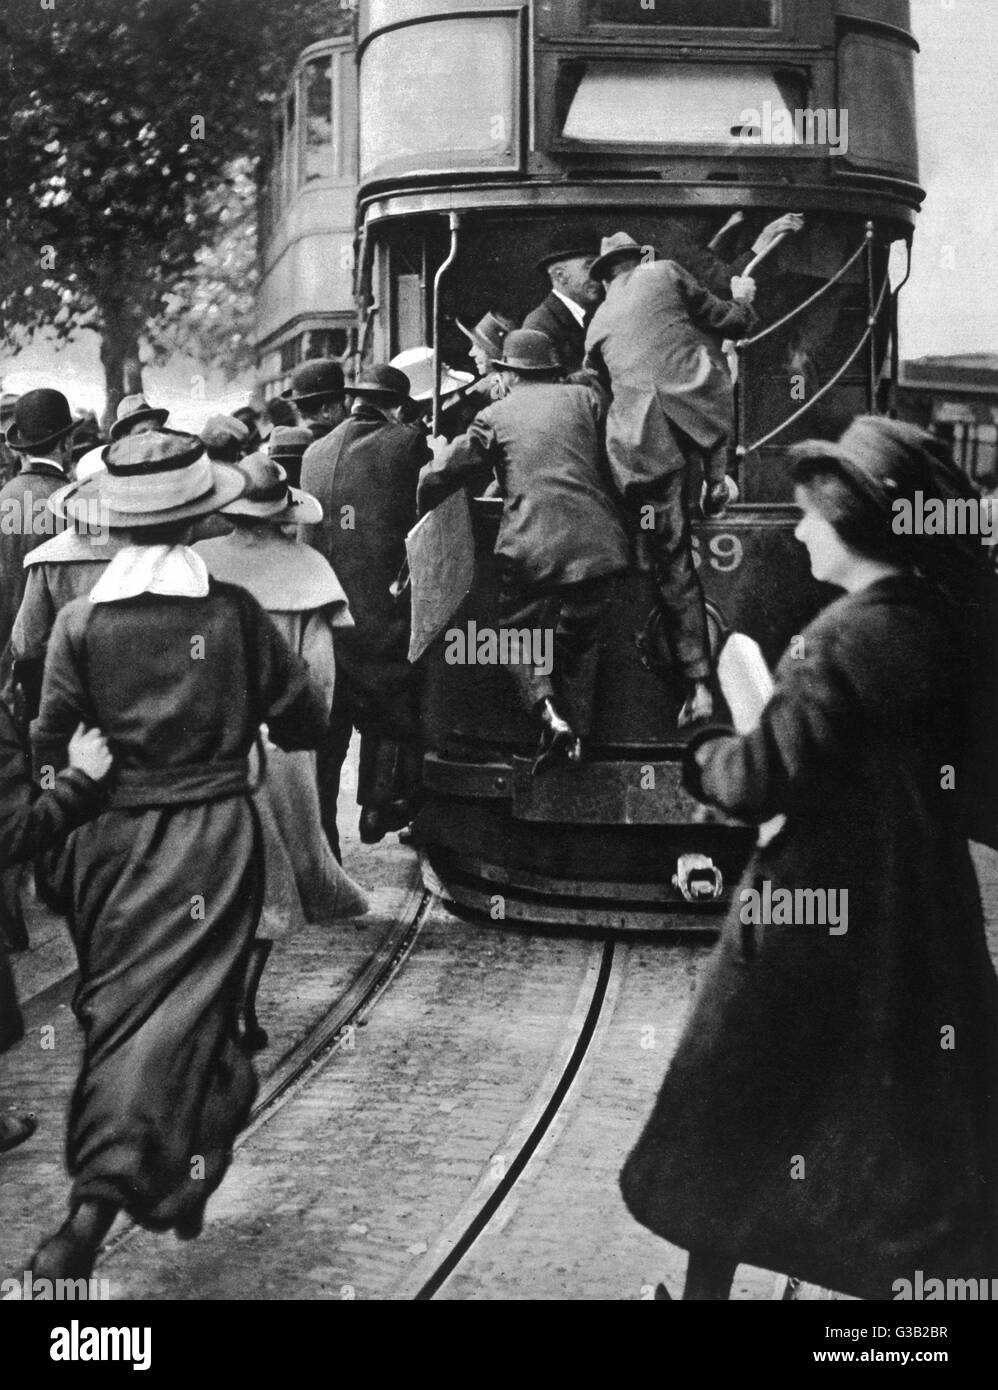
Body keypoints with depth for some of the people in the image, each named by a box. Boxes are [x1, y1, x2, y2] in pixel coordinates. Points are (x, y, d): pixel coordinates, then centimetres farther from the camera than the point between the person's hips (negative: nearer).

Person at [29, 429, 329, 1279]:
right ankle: (98, 1199, -5)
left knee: (120, 1008, 15)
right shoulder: (234, 612, -7)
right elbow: (305, 724, 1)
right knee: (181, 1011, 2)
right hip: (215, 834, -1)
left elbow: (50, 747, -3)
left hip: (114, 842, 2)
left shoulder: (81, 623, -6)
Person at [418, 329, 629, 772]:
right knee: (579, 638, 18)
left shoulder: (496, 416, 8)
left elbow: (442, 473, 7)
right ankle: (577, 733, 13)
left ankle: (549, 711, -12)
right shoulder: (584, 399, 13)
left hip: (531, 548, -2)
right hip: (596, 544, 3)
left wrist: (416, 506, 25)